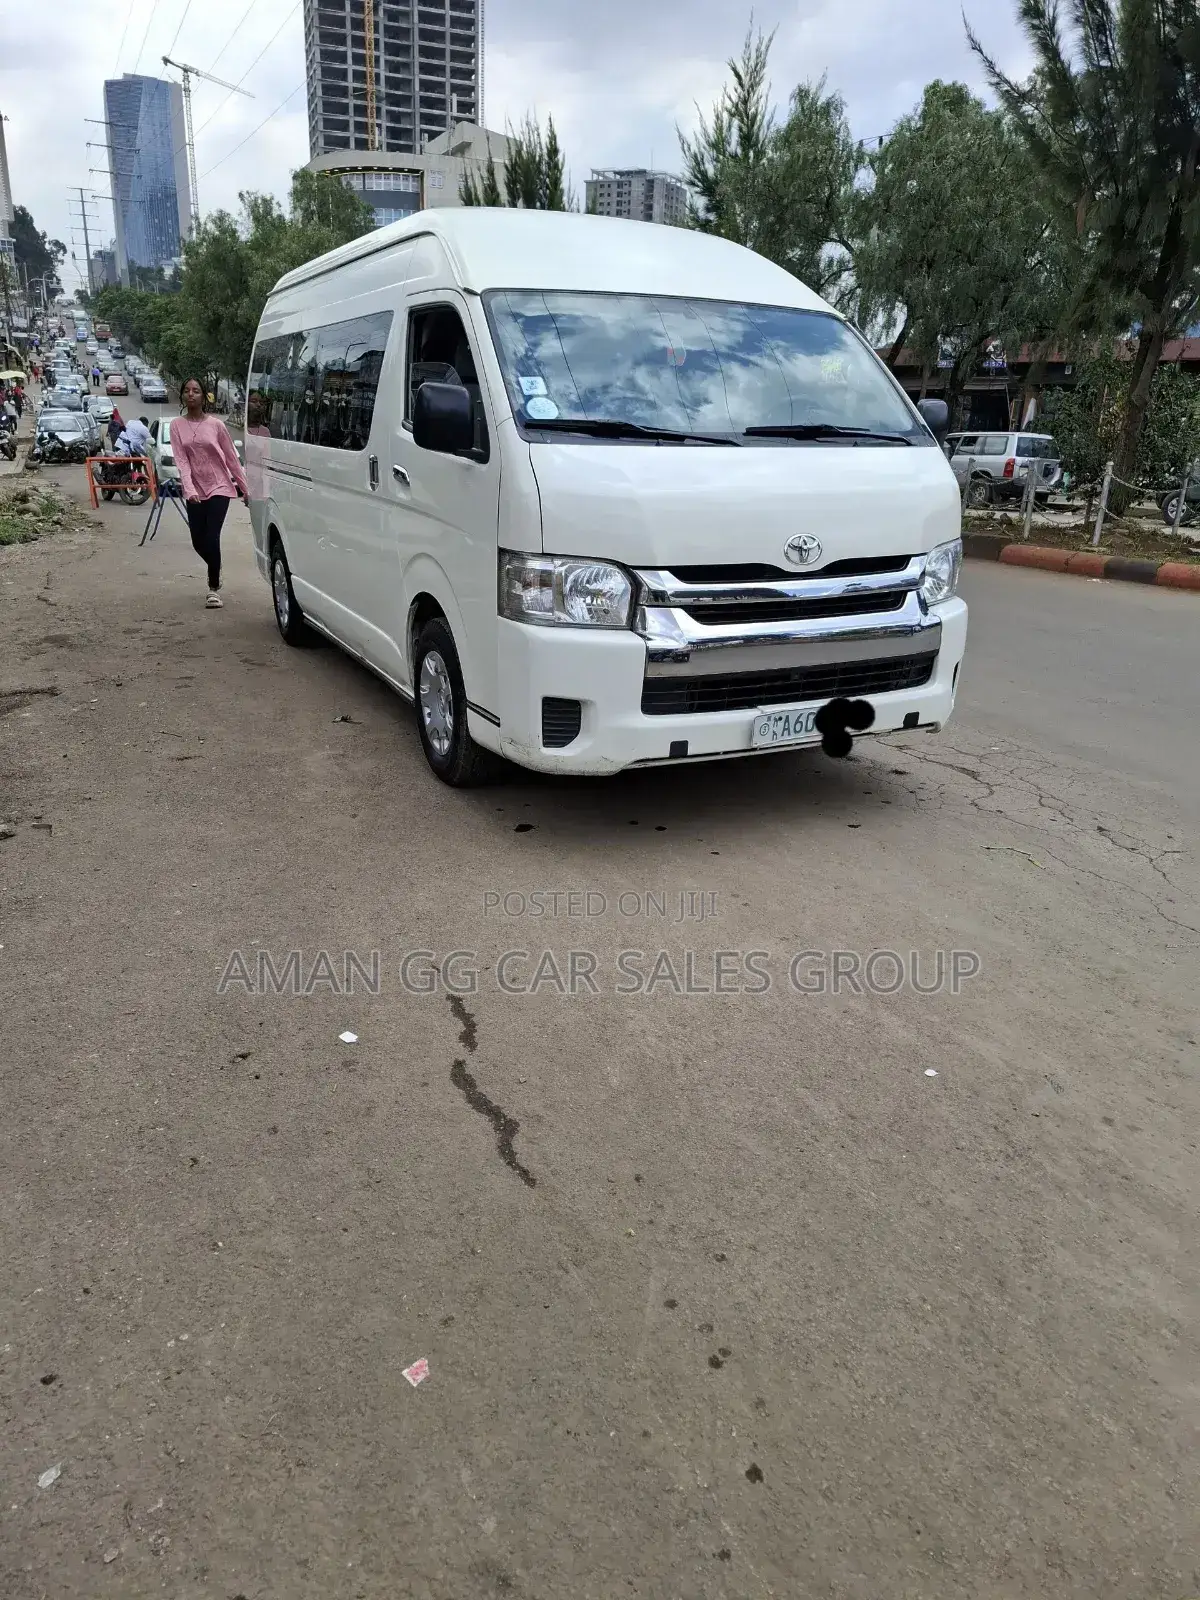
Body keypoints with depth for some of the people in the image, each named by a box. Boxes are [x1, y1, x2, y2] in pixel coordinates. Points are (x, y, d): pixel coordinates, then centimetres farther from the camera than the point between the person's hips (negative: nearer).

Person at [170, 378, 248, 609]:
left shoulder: (216, 424, -4)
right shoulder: (177, 426, 0)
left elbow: (231, 457, 3)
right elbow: (181, 460, -7)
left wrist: (244, 488, 4)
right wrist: (189, 489, -21)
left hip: (219, 487, -2)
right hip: (195, 490, 3)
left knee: (212, 538, -12)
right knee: (198, 541, 5)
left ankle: (214, 587, 2)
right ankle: (215, 571, 36)